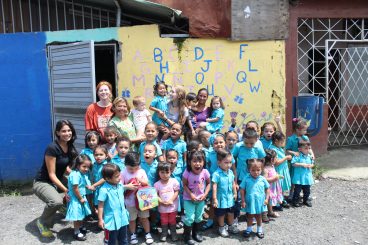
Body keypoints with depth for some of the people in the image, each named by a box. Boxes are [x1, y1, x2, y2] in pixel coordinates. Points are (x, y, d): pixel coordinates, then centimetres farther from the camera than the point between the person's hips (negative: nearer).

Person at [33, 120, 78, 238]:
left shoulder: (70, 146, -2)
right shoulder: (52, 148, -25)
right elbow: (51, 174, -22)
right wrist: (65, 189, -28)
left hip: (58, 180, 8)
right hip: (42, 182, -8)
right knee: (56, 201, -35)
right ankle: (42, 222, -5)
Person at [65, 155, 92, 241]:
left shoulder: (82, 174, 2)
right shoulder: (75, 175, -29)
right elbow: (75, 189, -27)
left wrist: (88, 186, 4)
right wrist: (80, 199, -18)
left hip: (81, 197, 10)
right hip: (76, 199, -10)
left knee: (81, 214, 24)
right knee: (77, 216, 3)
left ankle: (81, 227, 44)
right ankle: (77, 233, 17)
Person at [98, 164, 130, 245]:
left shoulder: (120, 185, -3)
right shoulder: (104, 190, -22)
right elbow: (101, 205, -16)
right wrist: (100, 219, -13)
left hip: (122, 218, 6)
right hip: (112, 220, -6)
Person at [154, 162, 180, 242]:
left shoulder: (174, 181, -11)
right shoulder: (157, 184, -9)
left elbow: (176, 192, -9)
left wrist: (171, 200, -18)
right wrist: (161, 201, -20)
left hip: (172, 206, -1)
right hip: (162, 207, 1)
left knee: (172, 221, 15)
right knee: (164, 221, 16)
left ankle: (173, 233, 32)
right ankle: (164, 233, 33)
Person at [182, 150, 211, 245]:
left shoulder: (205, 172, -19)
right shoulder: (187, 172, -24)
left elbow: (208, 183, -3)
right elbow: (184, 185, -13)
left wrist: (205, 194, -13)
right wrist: (191, 195, -22)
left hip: (201, 199, 3)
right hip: (189, 199, -3)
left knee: (198, 217, 17)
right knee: (190, 218, -4)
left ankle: (195, 233, 40)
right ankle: (187, 236, 18)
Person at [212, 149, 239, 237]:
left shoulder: (230, 172, -4)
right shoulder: (216, 174, -23)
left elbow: (233, 184, 9)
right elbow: (214, 187, -20)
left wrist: (235, 193, 14)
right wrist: (214, 199, -19)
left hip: (230, 197, 6)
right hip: (221, 198, -5)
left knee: (231, 213, 21)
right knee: (221, 214, 12)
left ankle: (231, 226, 40)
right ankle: (221, 228, 31)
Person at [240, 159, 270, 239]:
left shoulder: (263, 179, -9)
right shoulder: (246, 179, -14)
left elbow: (267, 189, 4)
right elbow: (242, 190, -8)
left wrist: (266, 198, -1)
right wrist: (243, 201, -8)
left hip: (260, 202, 1)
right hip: (250, 202, -1)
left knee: (259, 216, 18)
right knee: (250, 216, 16)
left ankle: (259, 229, 36)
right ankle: (249, 229, 35)